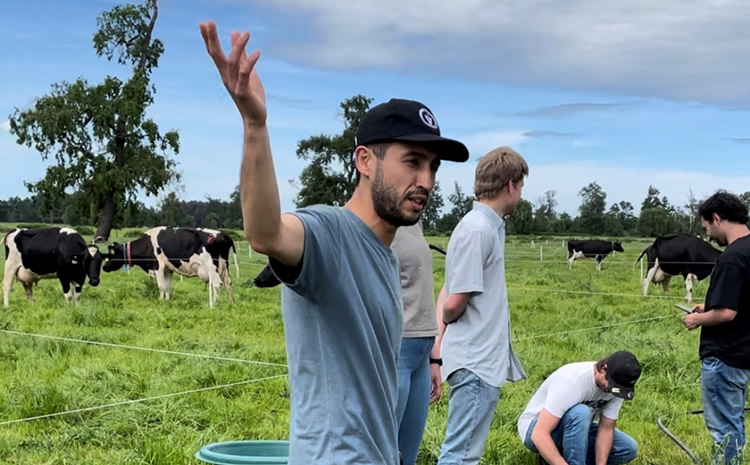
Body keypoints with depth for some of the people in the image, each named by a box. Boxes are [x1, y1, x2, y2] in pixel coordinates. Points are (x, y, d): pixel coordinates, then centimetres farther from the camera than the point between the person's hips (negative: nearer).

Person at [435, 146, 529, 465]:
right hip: (476, 361, -10)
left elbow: (450, 295, 14)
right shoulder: (478, 229, -17)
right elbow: (455, 302, -17)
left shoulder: (489, 226, 13)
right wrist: (445, 320, 3)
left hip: (484, 360, 10)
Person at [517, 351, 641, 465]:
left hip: (574, 428, 7)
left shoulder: (616, 385, -16)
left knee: (628, 449, -8)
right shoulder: (572, 382, -36)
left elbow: (606, 429, -13)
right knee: (580, 413, -37)